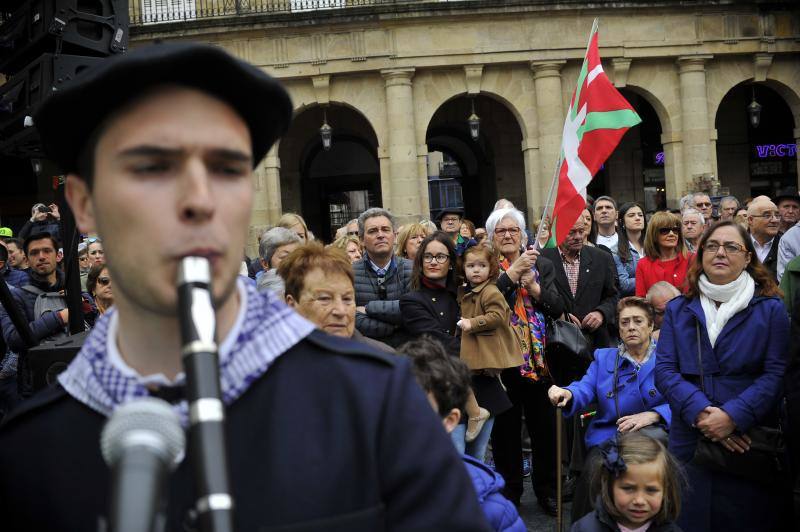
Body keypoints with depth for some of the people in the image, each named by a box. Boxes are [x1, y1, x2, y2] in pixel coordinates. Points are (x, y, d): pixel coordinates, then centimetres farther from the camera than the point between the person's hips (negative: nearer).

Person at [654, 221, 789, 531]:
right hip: (689, 443, 2)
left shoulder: (770, 309, 3)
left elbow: (777, 373, -6)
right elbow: (664, 369, 0)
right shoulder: (678, 310, 10)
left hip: (750, 443, -2)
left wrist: (733, 416, -19)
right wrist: (700, 412, -16)